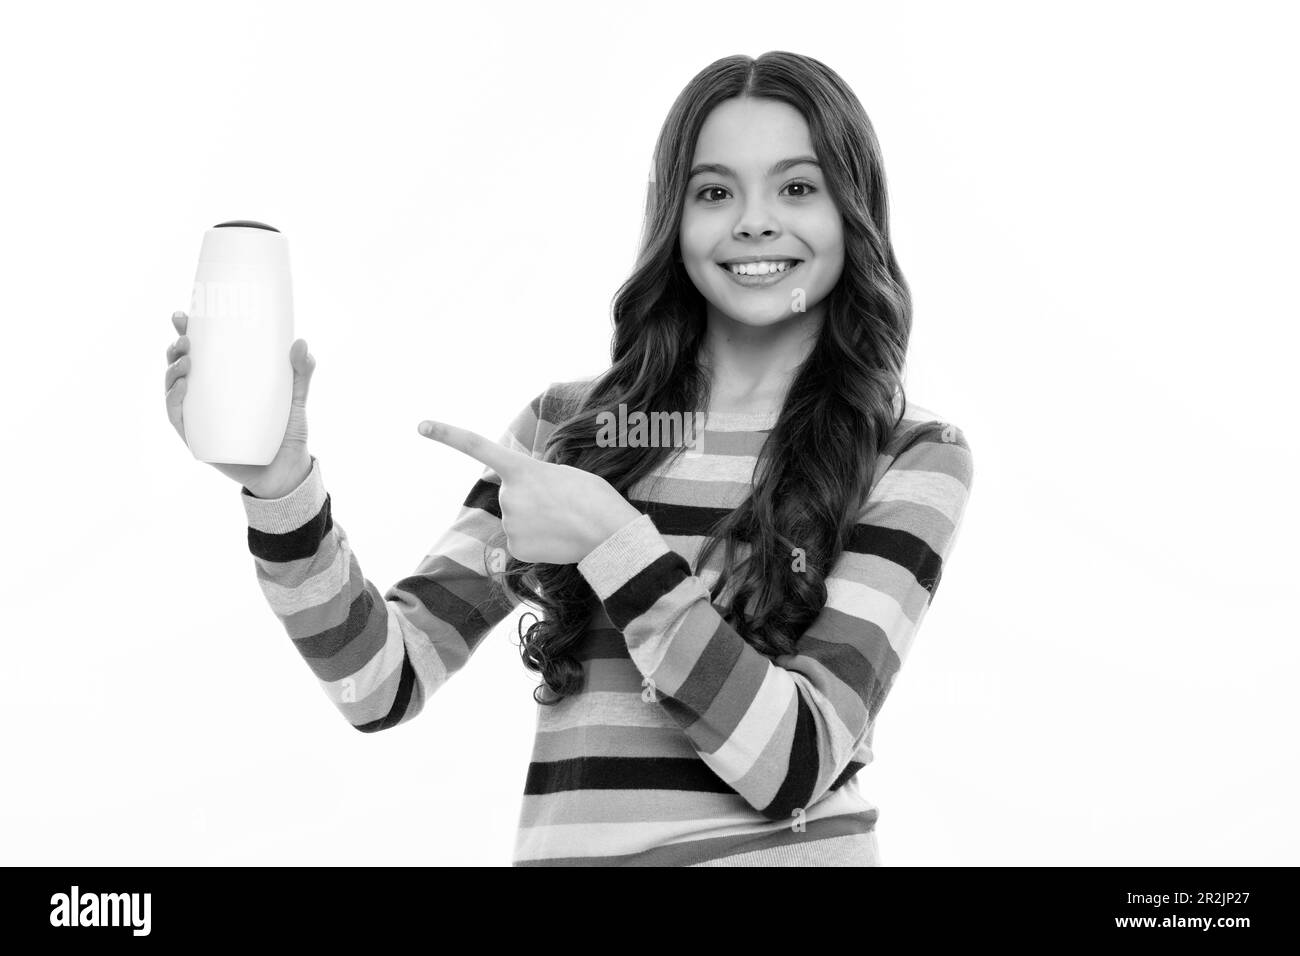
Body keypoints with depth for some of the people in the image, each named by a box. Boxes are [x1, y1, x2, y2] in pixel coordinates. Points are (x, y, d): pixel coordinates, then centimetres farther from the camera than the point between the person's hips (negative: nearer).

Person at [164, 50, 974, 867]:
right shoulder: (570, 428, 6)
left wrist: (613, 544, -16)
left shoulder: (912, 458, 0)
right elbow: (384, 681, 3)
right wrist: (278, 483, -11)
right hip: (564, 844, 2)